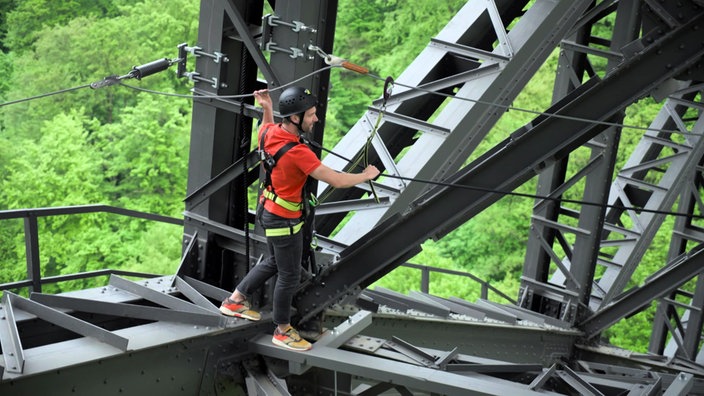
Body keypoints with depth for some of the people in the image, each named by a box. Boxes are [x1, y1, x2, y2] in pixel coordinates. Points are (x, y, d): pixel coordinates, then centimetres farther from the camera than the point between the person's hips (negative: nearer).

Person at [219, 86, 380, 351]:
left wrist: (267, 108, 9)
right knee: (289, 276, 8)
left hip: (268, 210, 9)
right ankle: (282, 331, 26)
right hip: (284, 220, -9)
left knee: (274, 262, 29)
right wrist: (366, 175, -13)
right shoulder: (298, 153, -32)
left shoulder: (269, 133, -7)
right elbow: (337, 181, -29)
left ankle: (235, 300, 40)